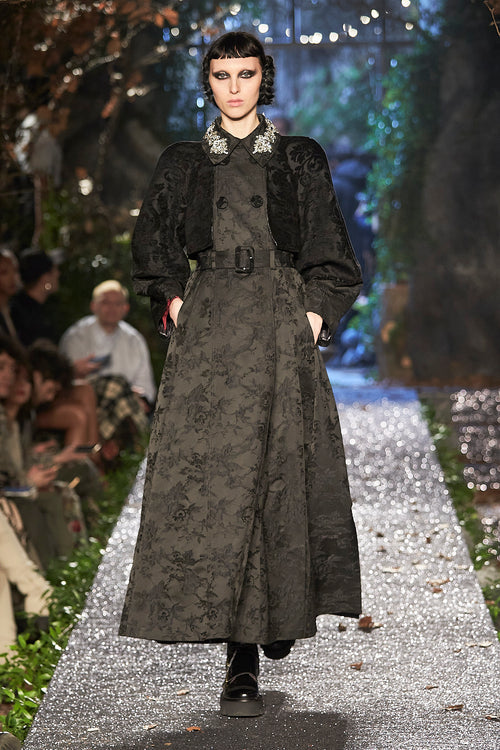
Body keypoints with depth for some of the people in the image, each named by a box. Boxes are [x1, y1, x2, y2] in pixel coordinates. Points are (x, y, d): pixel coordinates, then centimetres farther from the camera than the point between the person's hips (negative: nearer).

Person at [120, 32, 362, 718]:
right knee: (213, 479, -10)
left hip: (282, 331, 0)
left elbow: (329, 257, 10)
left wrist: (315, 314, -2)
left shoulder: (301, 160, 11)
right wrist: (173, 301, 2)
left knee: (279, 474, -4)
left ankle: (282, 610, 22)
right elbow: (155, 249, 17)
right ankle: (242, 656, -9)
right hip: (208, 332, 0)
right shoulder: (183, 164, 13)